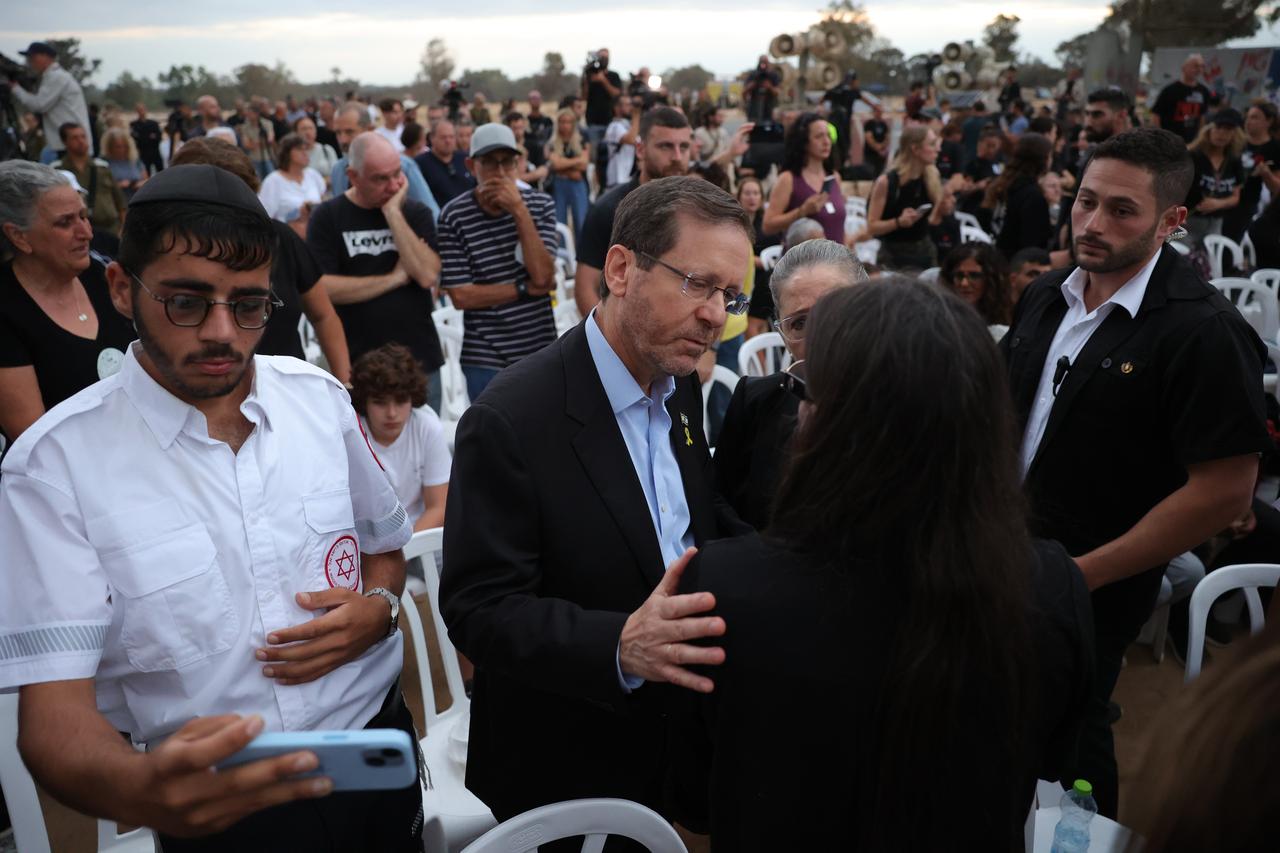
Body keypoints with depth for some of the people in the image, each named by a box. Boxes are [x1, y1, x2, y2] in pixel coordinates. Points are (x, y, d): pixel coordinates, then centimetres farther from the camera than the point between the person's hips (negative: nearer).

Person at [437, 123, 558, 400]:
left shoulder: (541, 205, 0)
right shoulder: (454, 216, -7)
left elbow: (543, 276, -12)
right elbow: (461, 296, -11)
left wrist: (519, 210, -18)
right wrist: (525, 289, -9)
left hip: (540, 353, 3)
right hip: (486, 360, -2)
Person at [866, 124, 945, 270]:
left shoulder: (931, 178, 1)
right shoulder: (886, 182, -15)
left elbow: (935, 219, 6)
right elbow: (872, 227, -13)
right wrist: (899, 222, -26)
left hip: (925, 250, 5)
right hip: (894, 255, -5)